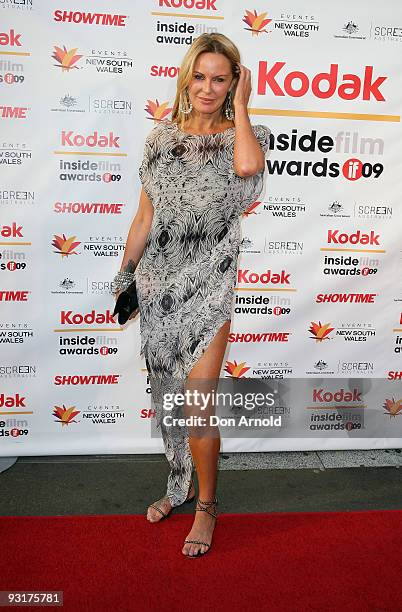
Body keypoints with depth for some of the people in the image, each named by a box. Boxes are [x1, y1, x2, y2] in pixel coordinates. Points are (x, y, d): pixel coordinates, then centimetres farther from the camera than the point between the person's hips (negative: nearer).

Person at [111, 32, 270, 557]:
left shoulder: (244, 136, -1)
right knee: (166, 397, 15)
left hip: (207, 291, -4)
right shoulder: (162, 138, 8)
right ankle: (179, 485, 38)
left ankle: (206, 504, 21)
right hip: (158, 285, 4)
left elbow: (247, 166, -28)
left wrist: (239, 104, -12)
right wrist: (124, 277, 11)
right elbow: (145, 217, 10)